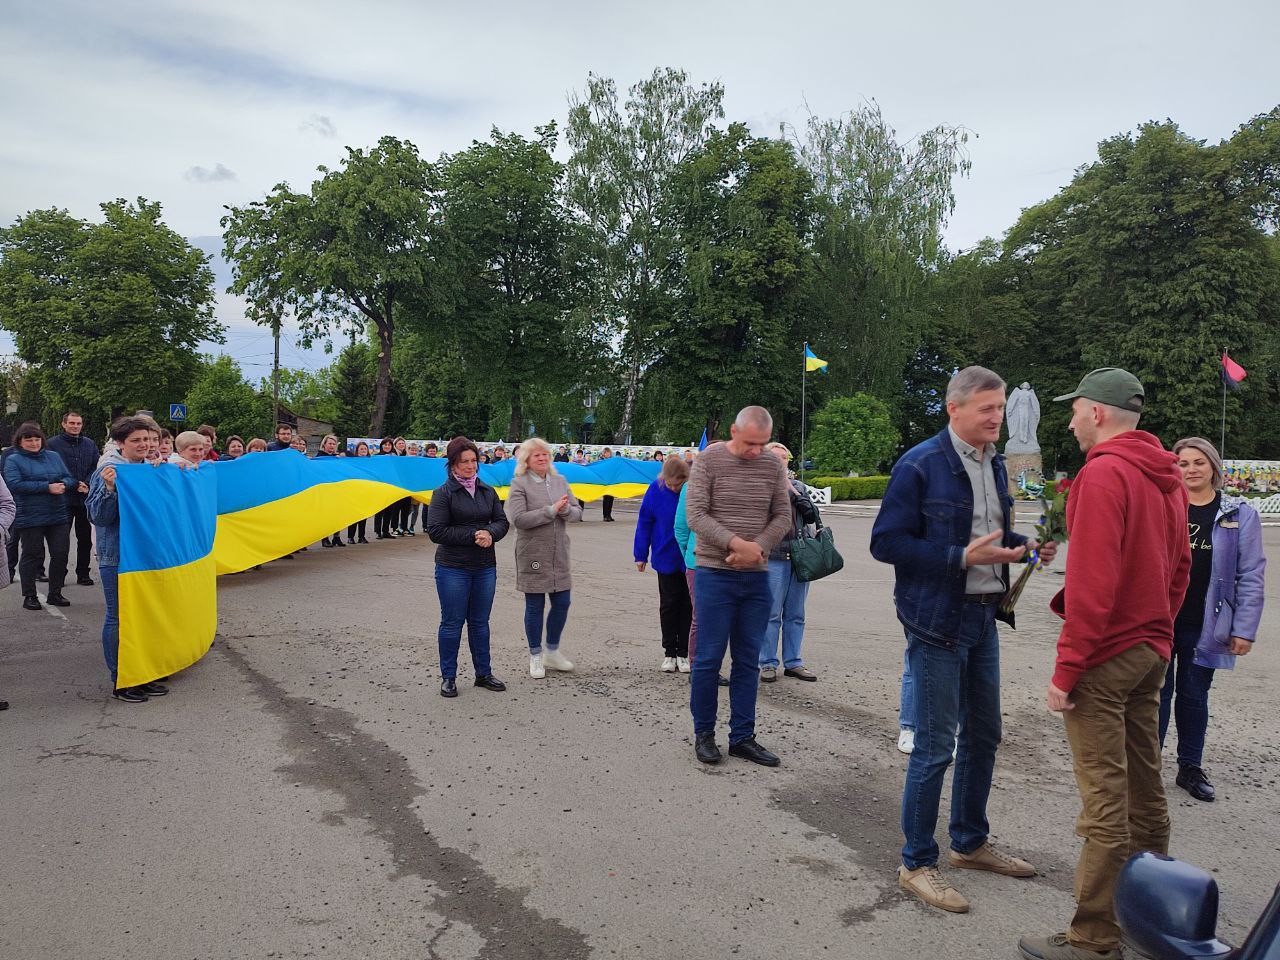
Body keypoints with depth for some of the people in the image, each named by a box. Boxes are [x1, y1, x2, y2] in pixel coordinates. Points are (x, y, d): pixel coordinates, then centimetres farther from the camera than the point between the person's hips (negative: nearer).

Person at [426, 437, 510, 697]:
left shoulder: (488, 491, 9)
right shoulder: (443, 493, -6)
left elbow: (502, 521, 9)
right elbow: (435, 531, -13)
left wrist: (490, 533, -14)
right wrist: (473, 535, -17)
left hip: (486, 567, 5)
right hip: (453, 568, -4)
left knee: (480, 622, 13)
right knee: (452, 622, 3)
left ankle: (483, 673, 24)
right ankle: (448, 677, 15)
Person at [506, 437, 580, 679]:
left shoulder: (559, 481, 9)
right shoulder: (519, 484, -7)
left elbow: (577, 512, 9)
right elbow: (519, 518, -19)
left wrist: (566, 509, -14)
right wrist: (551, 510, -21)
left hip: (559, 554, 5)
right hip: (533, 555, -5)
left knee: (562, 603, 9)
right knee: (535, 606, 5)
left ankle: (552, 651, 29)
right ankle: (535, 657, 20)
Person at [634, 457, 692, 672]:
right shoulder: (656, 489, -12)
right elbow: (644, 523, -4)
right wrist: (640, 555, -2)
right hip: (666, 558, 1)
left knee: (688, 606, 8)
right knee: (668, 605, 10)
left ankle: (684, 654, 19)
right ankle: (669, 653, 22)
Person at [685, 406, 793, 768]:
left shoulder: (772, 467, 6)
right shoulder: (709, 461, -6)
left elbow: (783, 517, 4)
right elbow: (695, 515, -12)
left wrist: (756, 547, -13)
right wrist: (737, 543, -22)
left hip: (756, 577, 4)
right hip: (715, 575, -4)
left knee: (748, 661, 9)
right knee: (709, 658, 1)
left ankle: (742, 736, 19)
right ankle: (703, 733, 17)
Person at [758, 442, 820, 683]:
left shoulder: (798, 486, 16)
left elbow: (812, 517, 11)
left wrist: (798, 495, -4)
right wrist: (785, 489, -15)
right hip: (773, 558, -5)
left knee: (795, 615, 11)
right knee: (771, 615, -1)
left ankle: (793, 662, 21)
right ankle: (768, 664, 9)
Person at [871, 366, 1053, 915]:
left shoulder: (994, 464, 10)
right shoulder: (920, 465, -15)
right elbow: (886, 542, -17)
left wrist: (1026, 546, 2)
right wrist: (963, 557, -22)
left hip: (984, 617, 8)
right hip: (937, 620, -8)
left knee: (984, 735, 18)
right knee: (935, 746, -2)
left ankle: (970, 843, 36)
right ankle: (917, 864, 14)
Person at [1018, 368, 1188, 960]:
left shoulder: (1102, 474, -17)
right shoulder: (1167, 478, 11)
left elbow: (1091, 583, -22)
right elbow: (1179, 567, 16)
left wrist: (1066, 670, -18)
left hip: (1105, 656, -9)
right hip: (1152, 651, 9)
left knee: (1104, 800, -3)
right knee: (1144, 785, 17)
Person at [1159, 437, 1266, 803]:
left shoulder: (1239, 514, 0)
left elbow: (1251, 576, 0)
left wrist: (1244, 629, -5)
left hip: (1204, 625, 1)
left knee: (1194, 695, 13)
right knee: (1158, 693, 6)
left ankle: (1191, 767, 27)